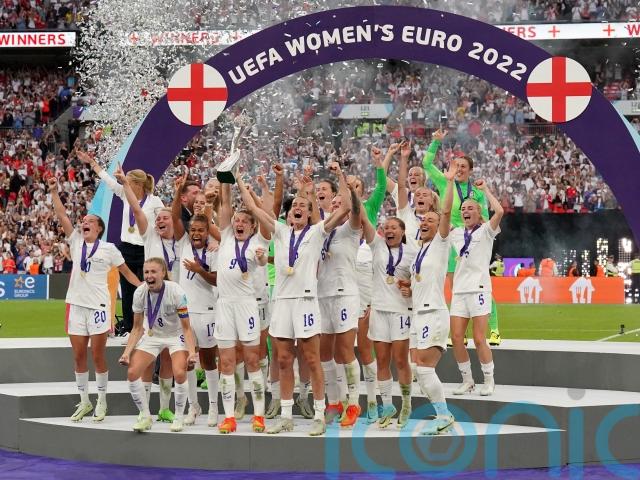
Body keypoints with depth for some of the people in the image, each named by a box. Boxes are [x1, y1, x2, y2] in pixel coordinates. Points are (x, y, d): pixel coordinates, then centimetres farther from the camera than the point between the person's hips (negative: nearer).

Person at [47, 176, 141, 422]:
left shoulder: (109, 249, 1)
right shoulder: (76, 242, 9)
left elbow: (127, 272, 5)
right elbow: (61, 216, 2)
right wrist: (53, 192, -6)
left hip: (98, 306, -4)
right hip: (76, 305, 4)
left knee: (98, 356, -1)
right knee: (78, 356, 6)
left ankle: (101, 402, 10)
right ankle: (84, 401, 16)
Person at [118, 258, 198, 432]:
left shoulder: (176, 292, -27)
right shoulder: (140, 293, -17)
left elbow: (186, 328, -20)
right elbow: (137, 328, -5)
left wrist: (192, 352, -34)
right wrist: (127, 352, -16)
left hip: (176, 336, -3)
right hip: (152, 335, 4)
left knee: (179, 373, -26)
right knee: (132, 373, -13)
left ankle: (179, 417, -3)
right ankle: (145, 416, 6)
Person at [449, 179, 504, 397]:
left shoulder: (485, 231, 2)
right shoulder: (456, 233, 16)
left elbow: (499, 211, -14)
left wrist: (485, 189, -4)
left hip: (479, 289, -5)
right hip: (459, 289, 5)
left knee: (479, 340, -8)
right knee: (456, 338, -3)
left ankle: (489, 380, 6)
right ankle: (467, 380, 11)